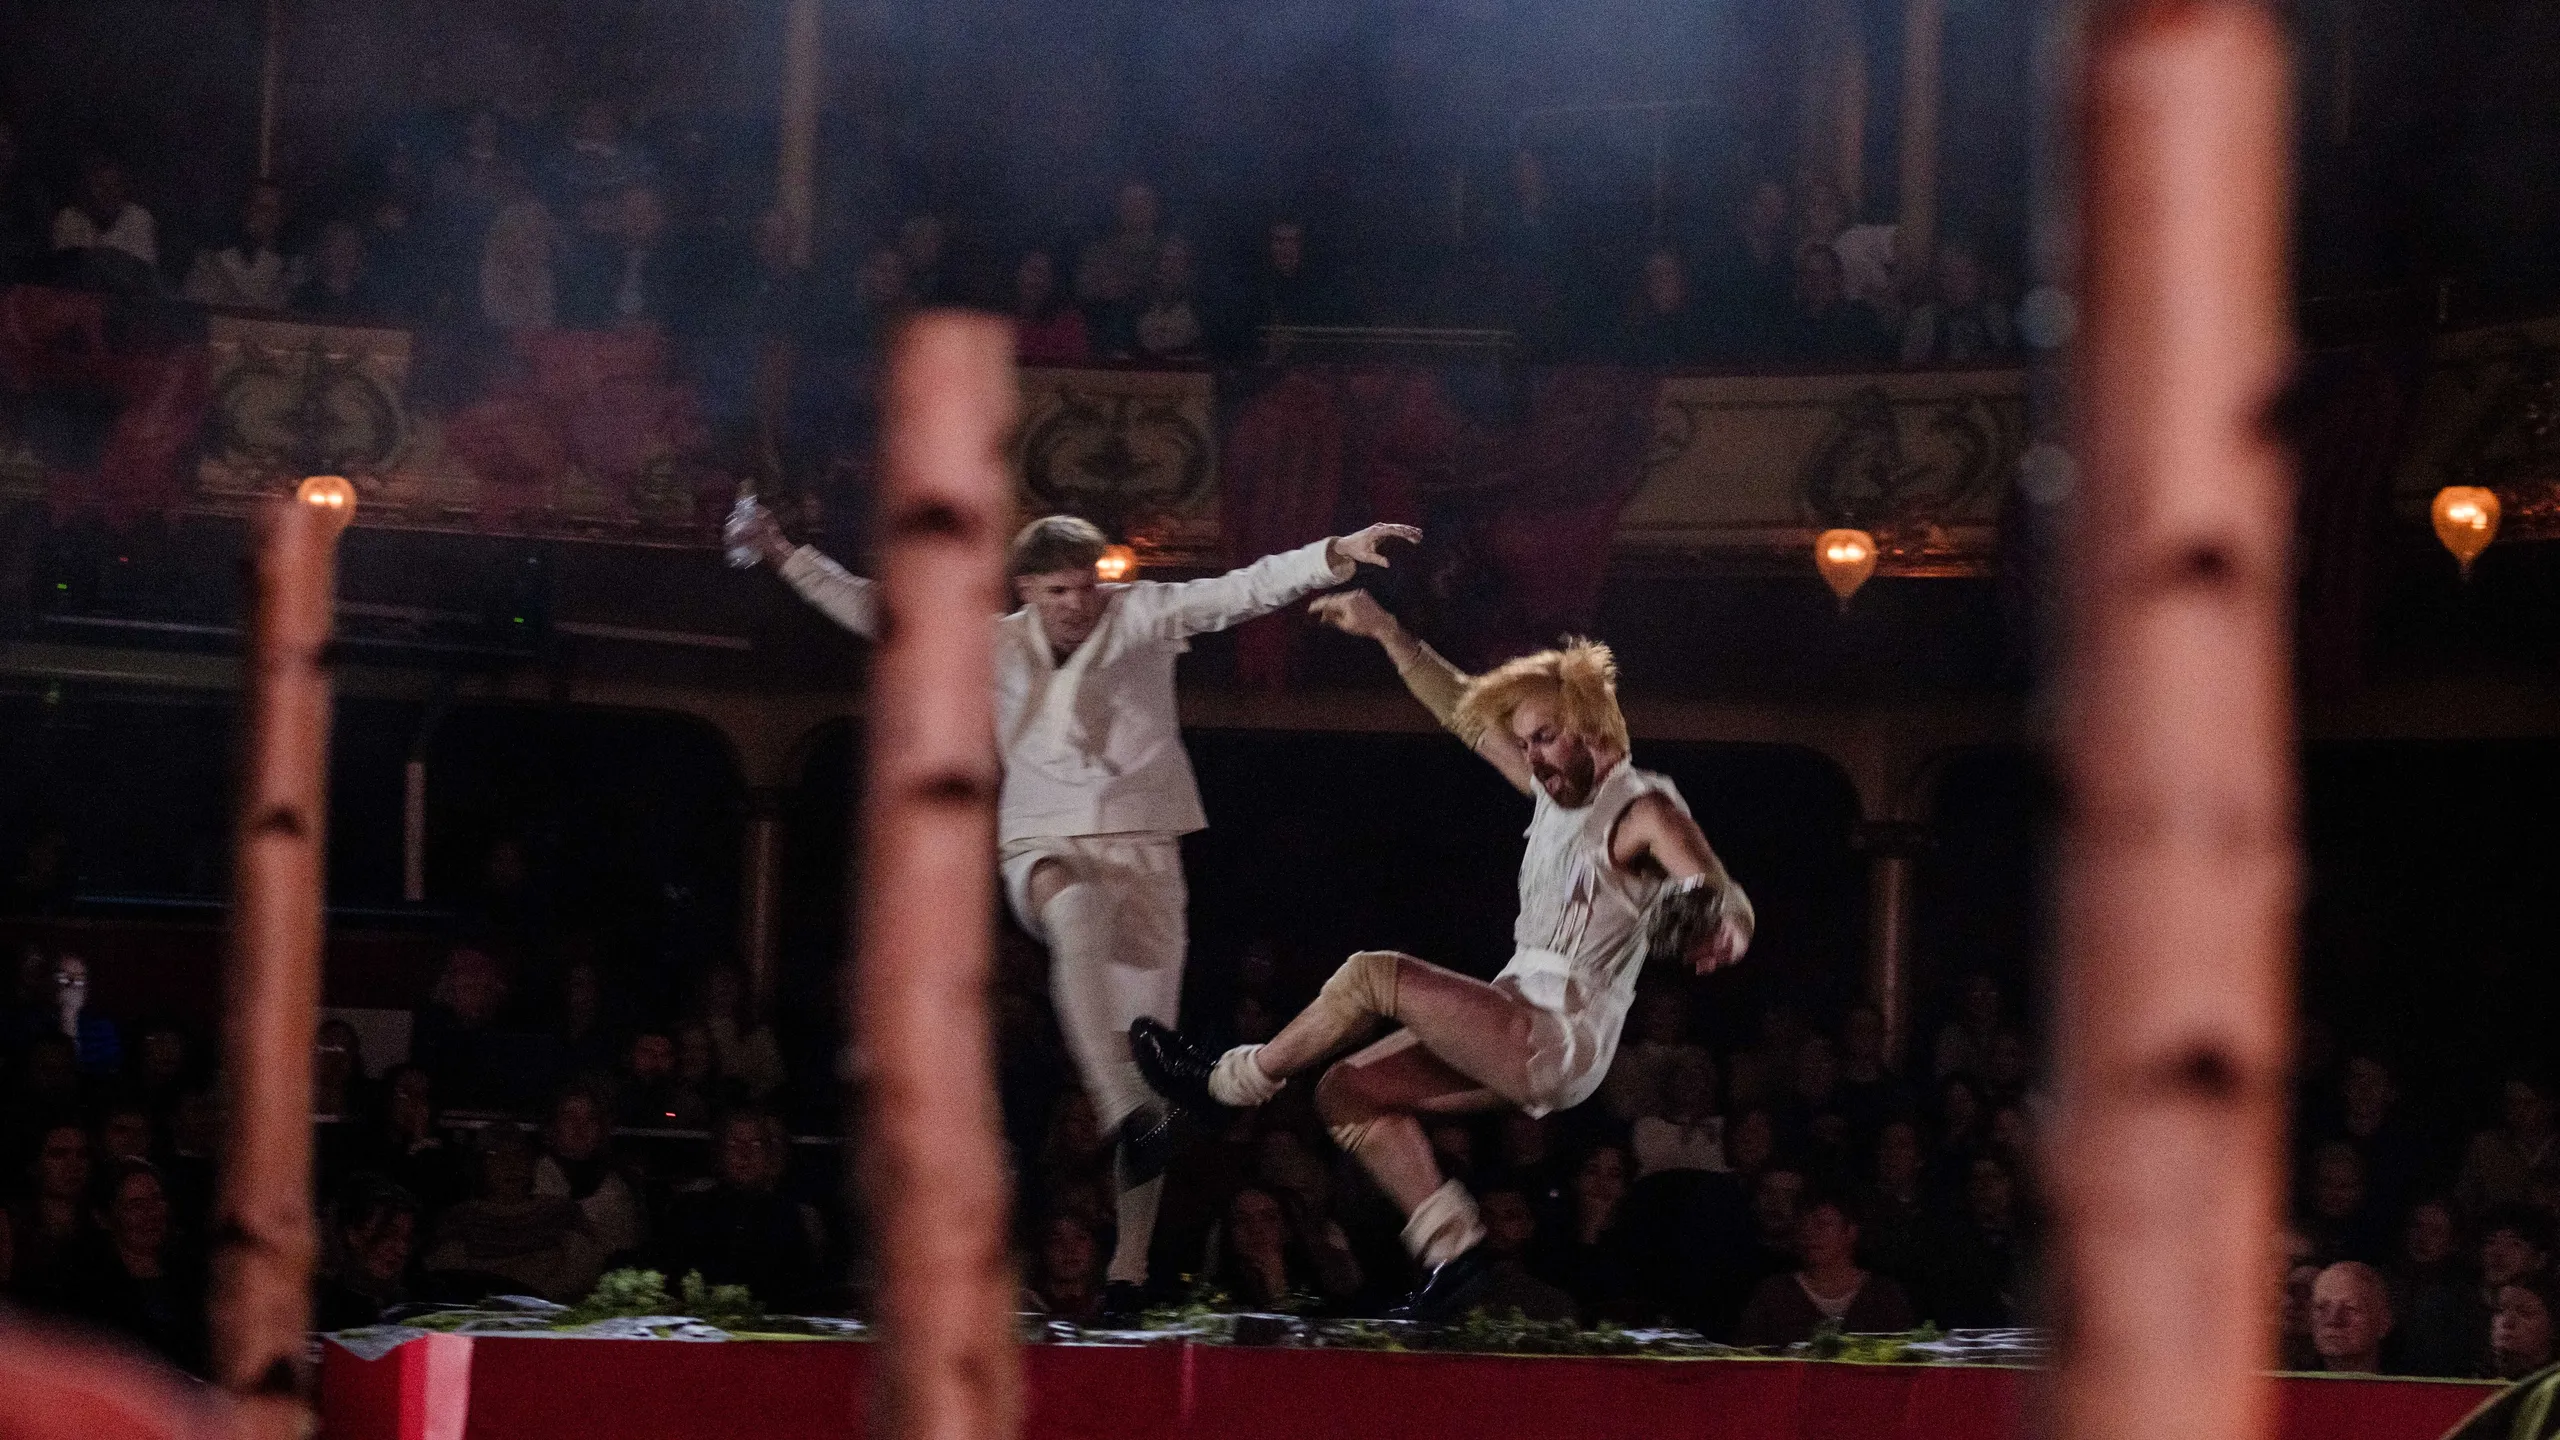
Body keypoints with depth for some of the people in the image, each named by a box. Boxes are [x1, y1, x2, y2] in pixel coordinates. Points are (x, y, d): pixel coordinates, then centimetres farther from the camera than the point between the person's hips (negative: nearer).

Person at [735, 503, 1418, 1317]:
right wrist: (783, 555, 6)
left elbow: (1244, 590, -8)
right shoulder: (994, 645, 9)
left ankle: (1130, 1265, -2)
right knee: (1076, 910, -39)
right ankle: (1126, 1114, -49)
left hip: (1141, 848, 0)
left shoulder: (1142, 615, 3)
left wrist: (1336, 555, -22)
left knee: (1147, 1046, -5)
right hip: (1045, 848, 0)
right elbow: (873, 613, 11)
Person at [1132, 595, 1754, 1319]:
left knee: (1372, 975, -18)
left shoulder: (1644, 810, -12)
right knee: (1348, 1092, 4)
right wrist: (1387, 634, 18)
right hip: (1516, 1034, 10)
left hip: (1557, 1041, -10)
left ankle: (1225, 1081, -3)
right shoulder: (1556, 788, 14)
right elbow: (1464, 711, 24)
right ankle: (1451, 1246, -4)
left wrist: (1718, 930, -49)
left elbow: (1735, 913, -25)